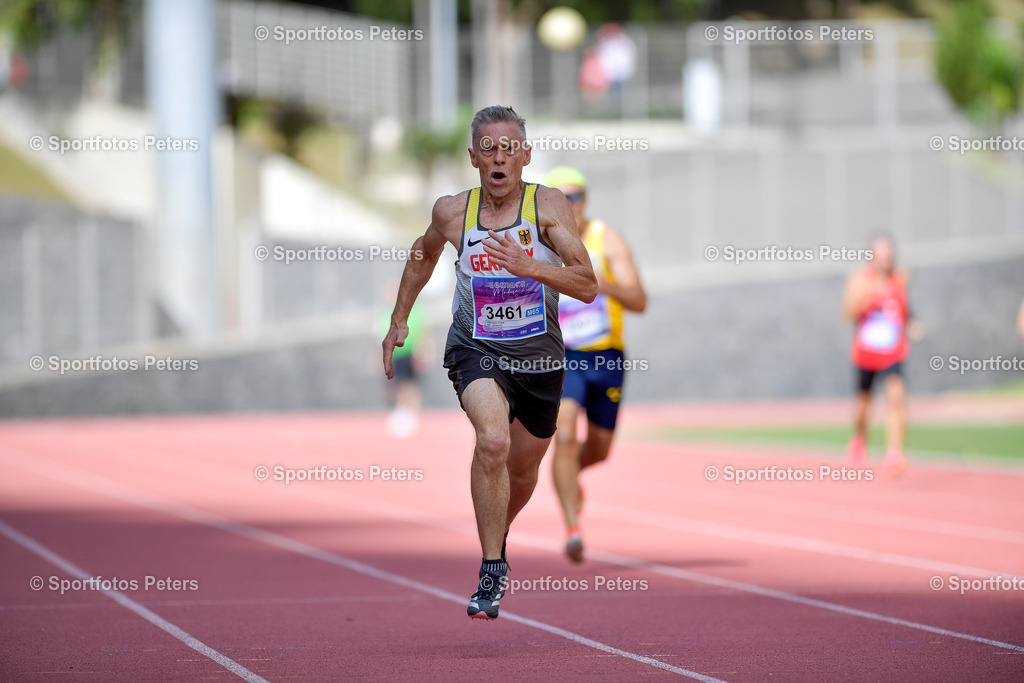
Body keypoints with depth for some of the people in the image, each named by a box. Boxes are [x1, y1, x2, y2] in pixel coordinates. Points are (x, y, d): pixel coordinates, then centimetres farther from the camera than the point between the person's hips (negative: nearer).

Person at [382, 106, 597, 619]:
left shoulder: (548, 205, -11)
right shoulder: (452, 212, -5)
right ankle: (491, 573, -22)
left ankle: (498, 536, 53)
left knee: (522, 470, 18)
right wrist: (398, 321, 19)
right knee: (493, 440, -30)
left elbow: (588, 286, -17)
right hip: (476, 350, -2)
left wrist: (528, 266, -31)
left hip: (539, 356, 2)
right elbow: (424, 255, 19)